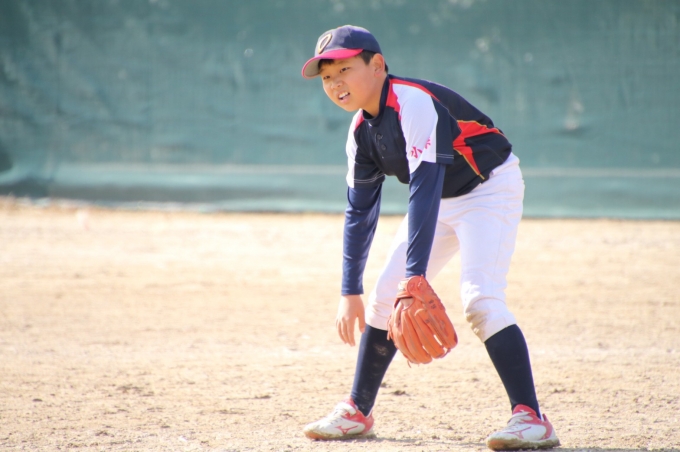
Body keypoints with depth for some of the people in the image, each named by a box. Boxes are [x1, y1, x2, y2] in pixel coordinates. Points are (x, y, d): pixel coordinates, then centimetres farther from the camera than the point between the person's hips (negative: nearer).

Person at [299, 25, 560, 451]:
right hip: (443, 199, 9)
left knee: (480, 296, -25)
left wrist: (415, 277, -42)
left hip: (491, 188, -9)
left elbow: (425, 188, -37)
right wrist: (350, 291, 0)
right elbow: (360, 212, 3)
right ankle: (357, 413, 18)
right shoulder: (362, 130, -3)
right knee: (385, 298, 6)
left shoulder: (413, 103, -29)